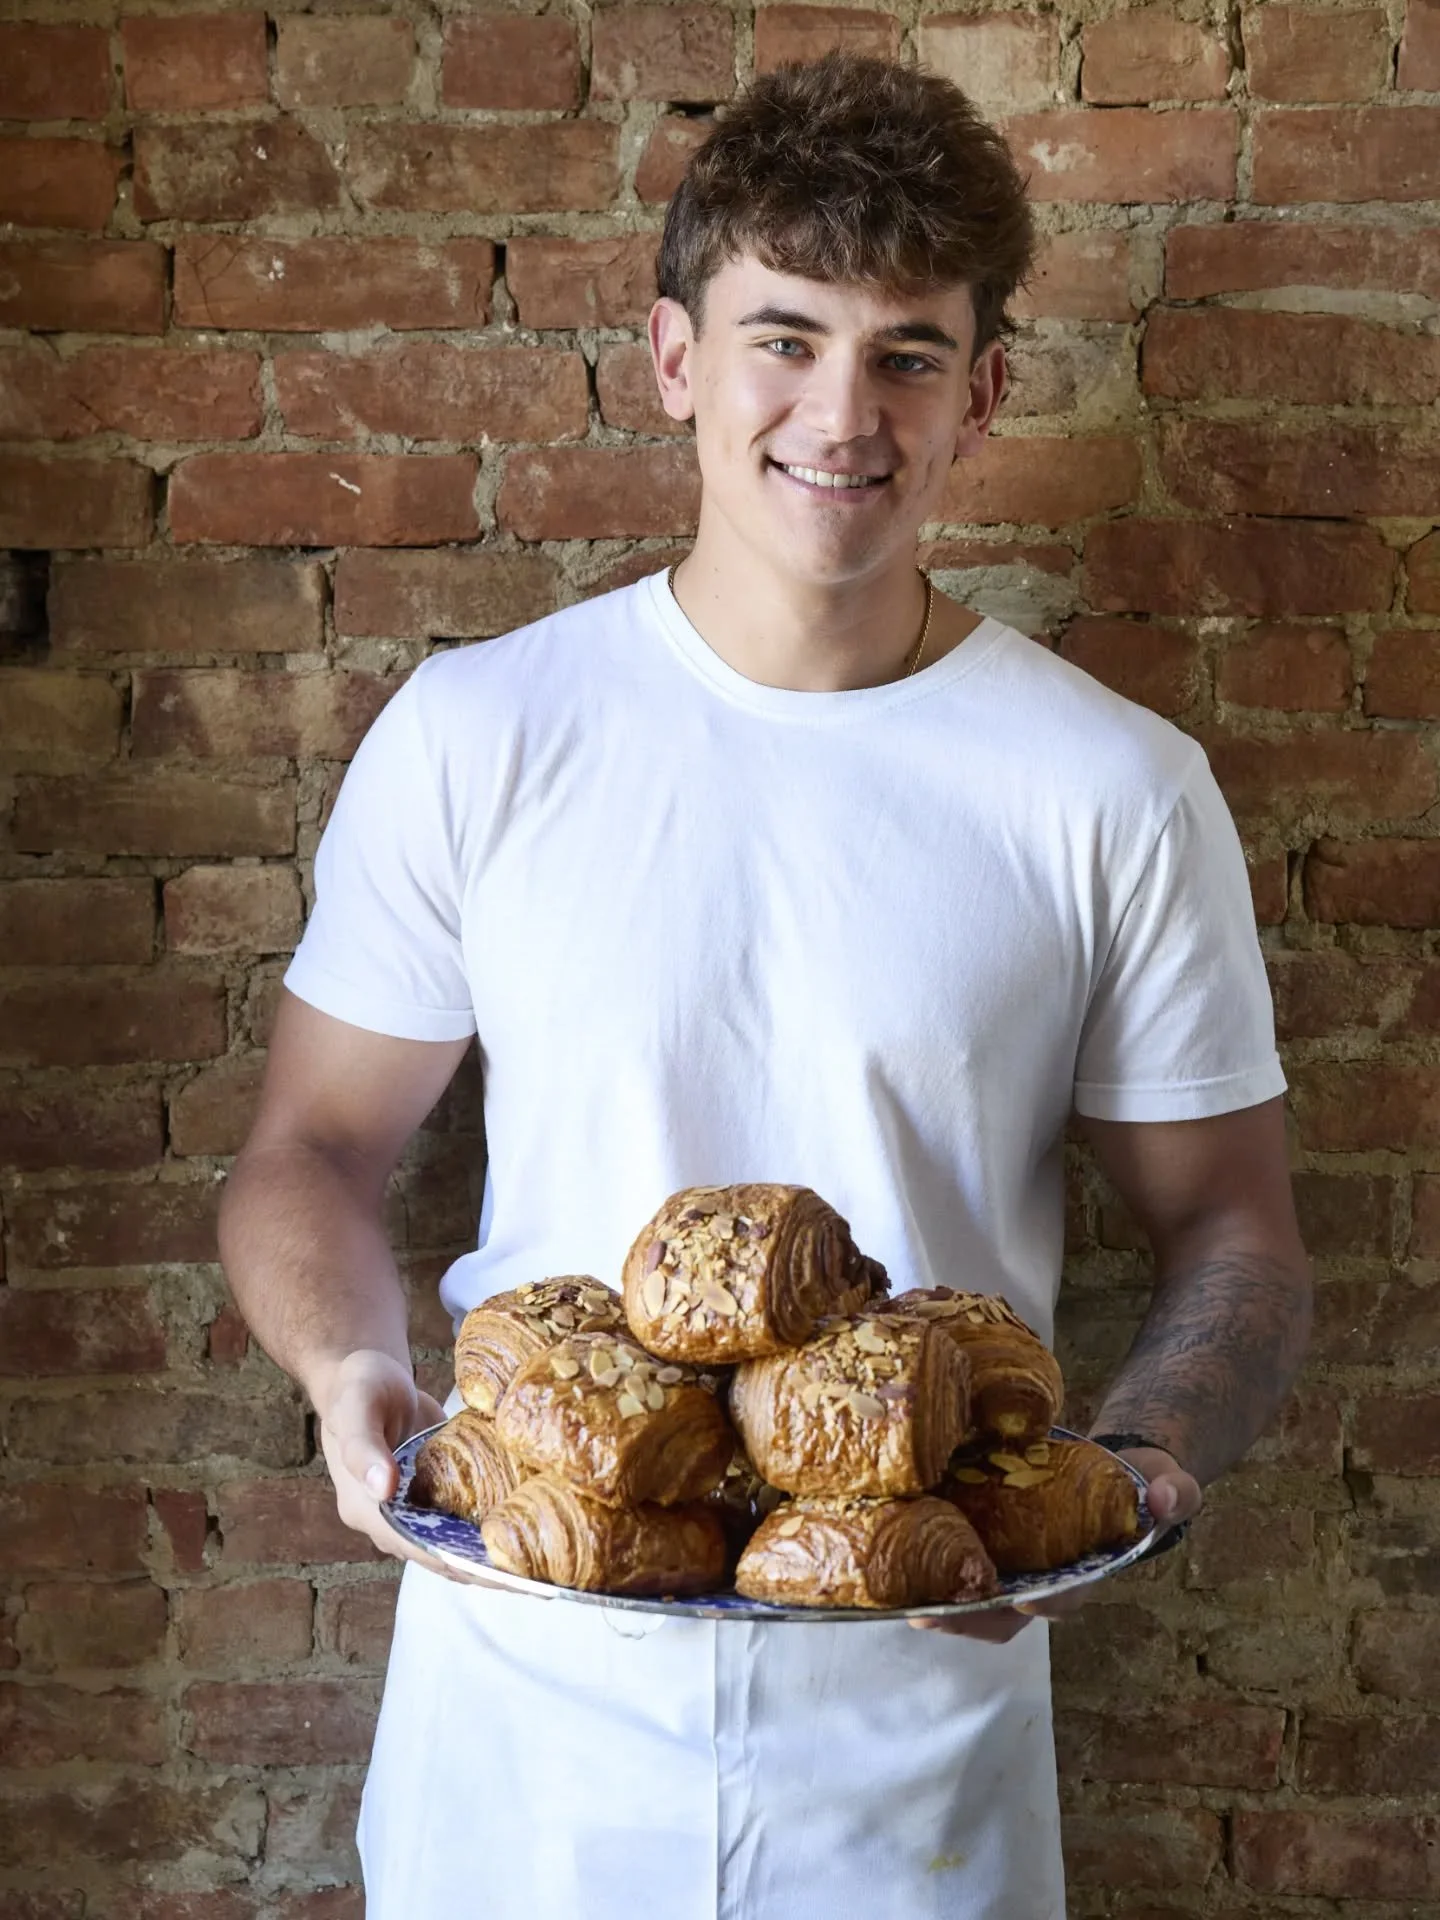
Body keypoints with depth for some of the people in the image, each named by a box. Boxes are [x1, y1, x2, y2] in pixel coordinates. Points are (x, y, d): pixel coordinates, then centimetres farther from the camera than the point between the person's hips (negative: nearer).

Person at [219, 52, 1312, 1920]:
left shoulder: (1121, 796, -6)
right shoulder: (474, 737, -5)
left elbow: (1230, 1236, 1)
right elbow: (316, 1149, 2)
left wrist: (1139, 1457, -19)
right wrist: (351, 1371, -18)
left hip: (923, 1718, 0)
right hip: (524, 1690, 1)